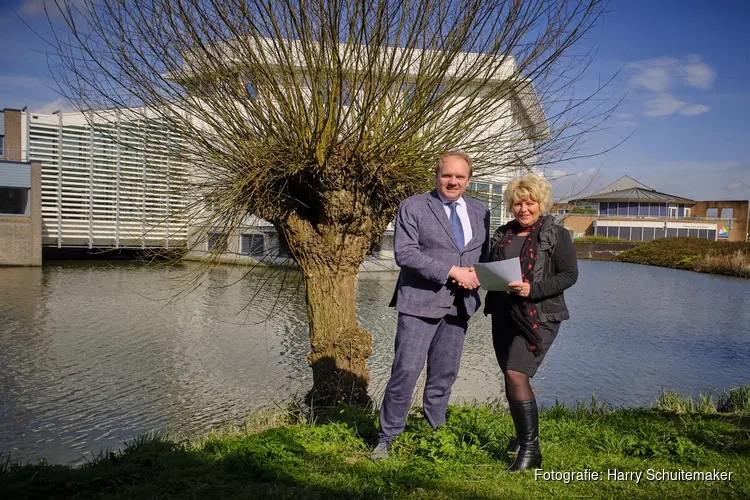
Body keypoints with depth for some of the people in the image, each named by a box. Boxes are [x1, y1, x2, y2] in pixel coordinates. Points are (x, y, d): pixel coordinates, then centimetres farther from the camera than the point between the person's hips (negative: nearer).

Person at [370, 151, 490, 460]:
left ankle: (435, 433, 28)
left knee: (445, 375, 12)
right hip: (420, 302, -5)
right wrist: (452, 271, -19)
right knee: (407, 370, -6)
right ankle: (387, 438, 10)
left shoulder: (479, 211, 12)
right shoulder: (413, 207, -4)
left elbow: (484, 254, 19)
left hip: (459, 305, 5)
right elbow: (404, 253, -14)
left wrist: (477, 275, -5)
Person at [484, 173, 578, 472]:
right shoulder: (502, 234, 13)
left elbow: (569, 275, -7)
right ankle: (525, 438, 32)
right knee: (513, 379, 12)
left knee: (515, 375, -18)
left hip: (538, 316, -6)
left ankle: (530, 448, -7)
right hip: (504, 315, 6)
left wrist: (533, 289, -20)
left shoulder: (557, 235, -2)